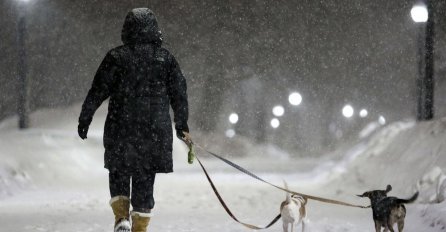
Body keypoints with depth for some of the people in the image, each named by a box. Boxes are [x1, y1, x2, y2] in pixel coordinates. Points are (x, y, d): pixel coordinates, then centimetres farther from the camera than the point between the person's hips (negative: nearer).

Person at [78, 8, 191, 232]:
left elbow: (98, 91, -6)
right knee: (145, 180, 9)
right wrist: (182, 124, 19)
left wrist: (84, 119, 3)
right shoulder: (166, 58, 4)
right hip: (156, 130, 2)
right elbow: (179, 94, 8)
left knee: (119, 173, 15)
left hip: (121, 129, -1)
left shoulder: (117, 57, -3)